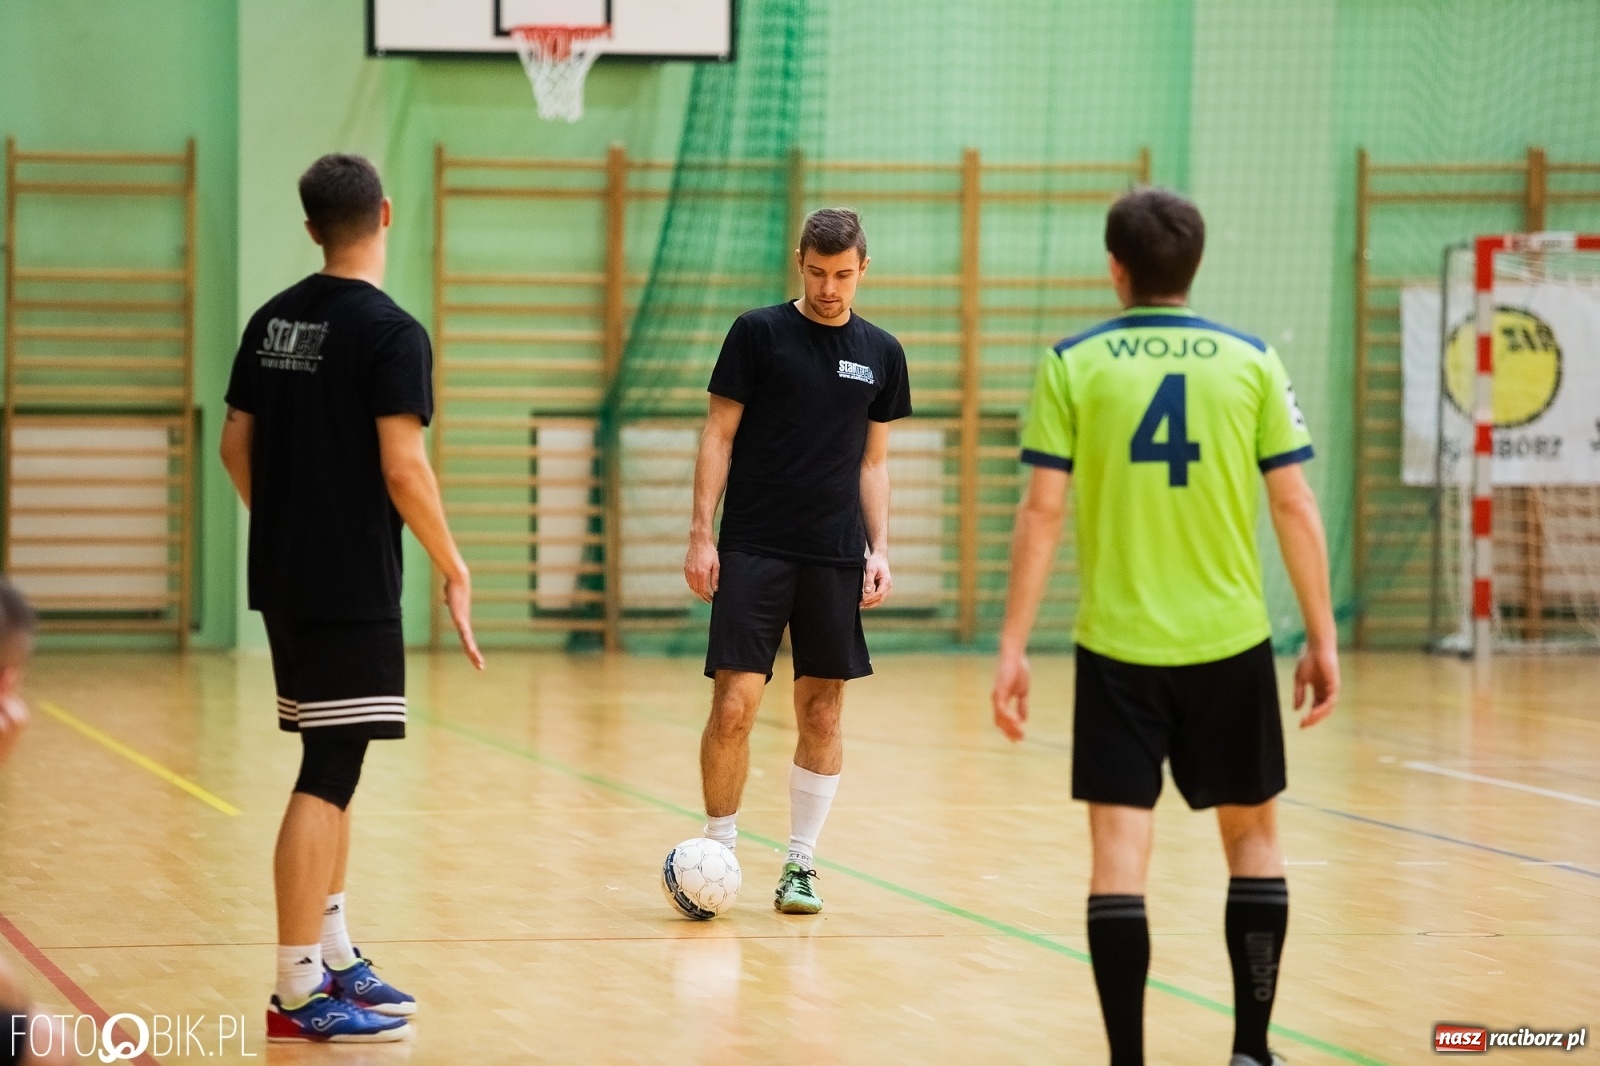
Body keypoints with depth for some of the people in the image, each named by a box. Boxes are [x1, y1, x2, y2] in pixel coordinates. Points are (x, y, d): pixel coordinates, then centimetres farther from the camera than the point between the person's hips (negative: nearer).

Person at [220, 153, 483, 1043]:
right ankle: (299, 995, -5)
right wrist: (454, 568, -8)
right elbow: (403, 469, -18)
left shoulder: (273, 321, 9)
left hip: (285, 578, 8)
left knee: (333, 769, 18)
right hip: (352, 590, -8)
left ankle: (335, 959, 26)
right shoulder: (391, 333, -13)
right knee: (327, 778, -6)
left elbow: (236, 446, 13)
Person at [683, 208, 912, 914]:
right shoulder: (759, 333, -1)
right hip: (753, 550, -3)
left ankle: (800, 865, 13)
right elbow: (719, 436, 0)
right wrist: (700, 534, -7)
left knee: (822, 711, 4)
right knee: (735, 707, -8)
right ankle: (717, 850, 8)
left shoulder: (880, 354, 9)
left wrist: (879, 550, 4)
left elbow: (873, 461, 14)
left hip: (835, 558, 3)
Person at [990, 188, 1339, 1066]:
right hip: (1229, 644, 1)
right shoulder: (1251, 362, 1)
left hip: (1117, 648, -1)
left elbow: (1042, 511, -6)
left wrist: (1013, 647, -2)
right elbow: (1295, 508, 0)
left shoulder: (1072, 365, -2)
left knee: (1120, 849, 0)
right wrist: (1322, 638, 8)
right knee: (1253, 835, 16)